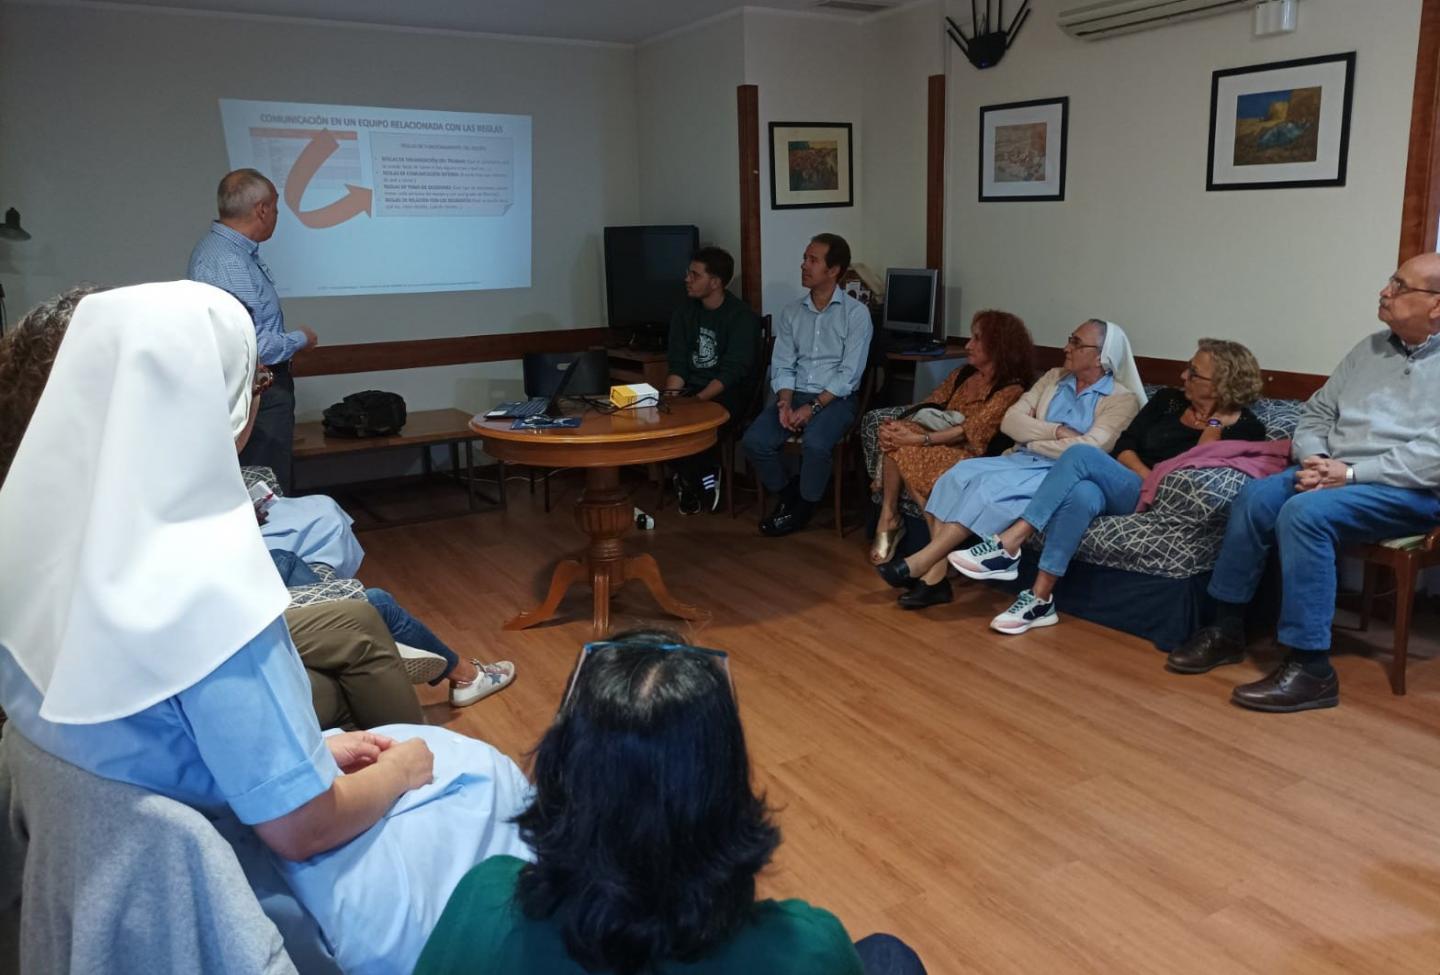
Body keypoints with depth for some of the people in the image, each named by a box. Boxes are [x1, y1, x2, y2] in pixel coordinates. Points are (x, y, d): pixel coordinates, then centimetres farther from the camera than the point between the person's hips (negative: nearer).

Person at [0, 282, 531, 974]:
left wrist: (313, 750, 4)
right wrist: (400, 768, -6)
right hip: (246, 893, -7)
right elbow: (301, 828, -25)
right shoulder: (204, 588, -33)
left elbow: (138, 733, 4)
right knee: (483, 780, 12)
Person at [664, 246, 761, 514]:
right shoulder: (685, 312, 9)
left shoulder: (742, 317, -9)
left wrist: (697, 400, -29)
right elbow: (678, 365, 6)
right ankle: (691, 477, -1)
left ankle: (689, 479, -4)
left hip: (729, 393, -5)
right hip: (692, 389, 5)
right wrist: (670, 395, -13)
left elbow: (732, 372, -18)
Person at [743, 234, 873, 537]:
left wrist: (812, 407, -18)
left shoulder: (856, 313, -5)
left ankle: (804, 505, -5)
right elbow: (782, 366, 7)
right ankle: (786, 494, 6)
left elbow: (849, 374, -11)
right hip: (795, 395, 4)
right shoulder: (791, 312, 9)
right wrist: (785, 403, -12)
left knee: (814, 444, -34)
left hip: (835, 399, -4)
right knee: (754, 441, -20)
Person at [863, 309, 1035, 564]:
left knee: (902, 447, -29)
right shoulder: (963, 374, 15)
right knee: (895, 436, -24)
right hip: (941, 445, 7)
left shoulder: (1011, 390, -9)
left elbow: (971, 430, -19)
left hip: (967, 456, -7)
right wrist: (895, 425, -14)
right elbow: (929, 404, 8)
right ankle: (889, 518, -22)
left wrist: (918, 439, -29)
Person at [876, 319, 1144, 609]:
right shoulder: (1053, 378, 17)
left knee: (993, 486, -31)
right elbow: (1010, 421, 6)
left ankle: (918, 564, -27)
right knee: (959, 474, -22)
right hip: (1022, 462, 6)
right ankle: (934, 577, -27)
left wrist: (1032, 440, -4)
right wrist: (1056, 432, -9)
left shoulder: (1123, 399, -1)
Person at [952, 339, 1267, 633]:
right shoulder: (1169, 399, 16)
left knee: (1082, 454, -30)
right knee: (1082, 495, -35)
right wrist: (1151, 479, -8)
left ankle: (1008, 545, -31)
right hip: (1122, 487, 5)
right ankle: (1040, 600, -34)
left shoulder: (1245, 427, 2)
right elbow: (1124, 446, 8)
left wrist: (1214, 424, -11)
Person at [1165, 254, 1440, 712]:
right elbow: (1317, 412, 17)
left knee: (1306, 512, -32)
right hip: (1338, 474, 7)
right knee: (1255, 495, -19)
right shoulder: (1369, 348, 17)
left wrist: (1351, 472, -22)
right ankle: (1226, 630, -9)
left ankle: (1310, 668, -26)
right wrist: (1314, 460, -5)